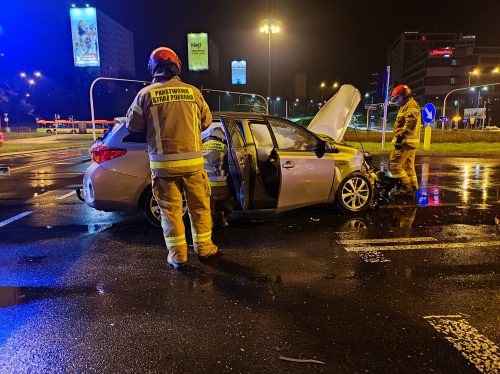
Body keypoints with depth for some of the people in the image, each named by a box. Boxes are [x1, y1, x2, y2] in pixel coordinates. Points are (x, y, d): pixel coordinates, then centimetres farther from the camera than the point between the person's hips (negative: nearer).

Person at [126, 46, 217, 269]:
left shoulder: (146, 94, -3)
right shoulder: (192, 92, 0)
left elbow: (132, 125, 4)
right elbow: (206, 120, 11)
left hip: (162, 163, -1)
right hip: (192, 161, 1)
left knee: (170, 209, 9)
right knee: (199, 205, 15)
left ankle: (177, 255, 16)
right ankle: (203, 247, 26)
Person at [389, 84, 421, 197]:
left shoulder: (411, 105, -10)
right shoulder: (406, 106, 25)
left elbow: (410, 124, -24)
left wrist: (400, 137, -27)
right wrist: (400, 137, 24)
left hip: (406, 141, -11)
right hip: (409, 142, 11)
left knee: (394, 164, -14)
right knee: (408, 166, 15)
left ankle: (408, 187, -12)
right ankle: (413, 187, 21)